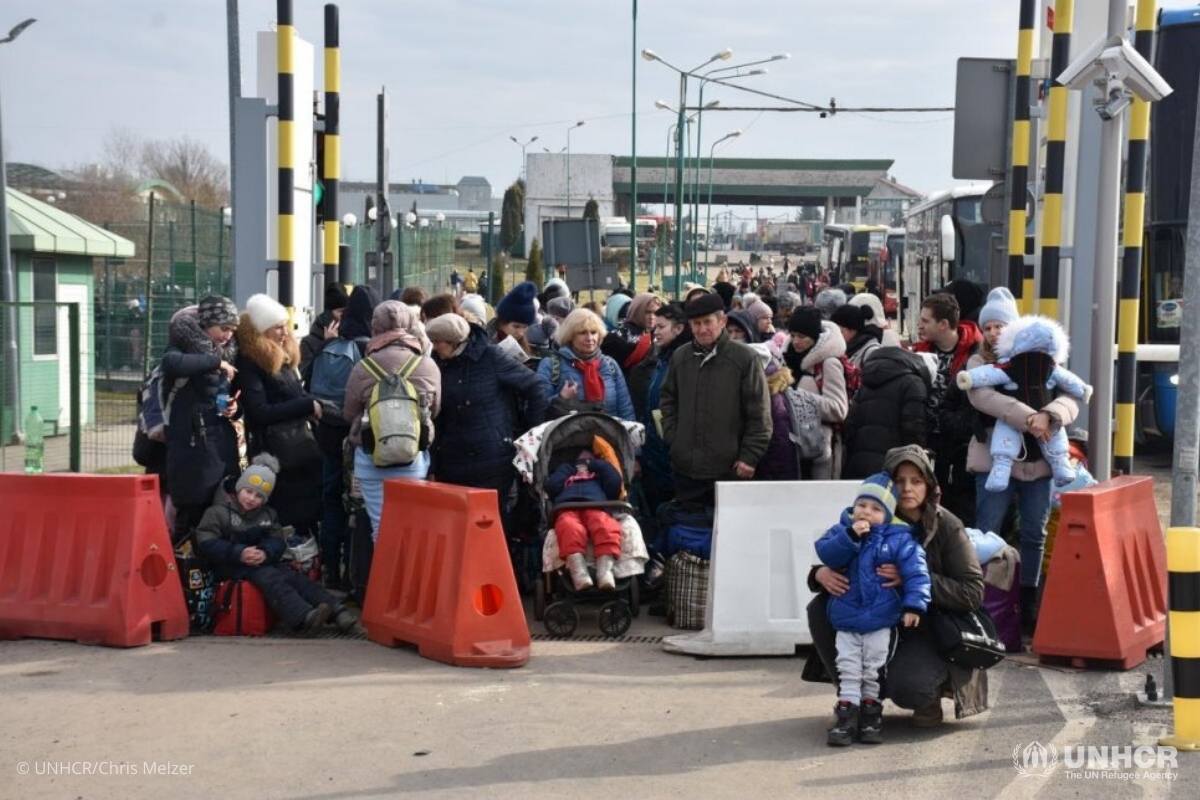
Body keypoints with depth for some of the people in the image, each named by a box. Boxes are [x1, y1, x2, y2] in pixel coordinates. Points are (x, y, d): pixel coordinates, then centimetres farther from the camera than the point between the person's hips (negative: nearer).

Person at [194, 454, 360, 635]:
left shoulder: (268, 514, 15)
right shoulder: (219, 511, -4)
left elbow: (278, 541, 4)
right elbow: (205, 543, -13)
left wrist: (265, 553, -21)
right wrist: (238, 553, -25)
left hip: (261, 563, 6)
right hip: (231, 567, -6)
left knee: (294, 576, -19)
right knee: (269, 577, -32)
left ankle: (336, 612, -34)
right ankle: (304, 617, -57)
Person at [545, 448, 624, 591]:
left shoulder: (600, 474, 43)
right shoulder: (566, 473, 43)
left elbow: (615, 483, 20)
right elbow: (552, 487, 22)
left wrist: (596, 464, 31)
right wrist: (571, 469, 31)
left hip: (596, 508, 1)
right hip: (567, 509, 0)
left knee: (607, 527, -38)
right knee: (570, 527, -40)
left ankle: (605, 572, -55)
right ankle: (579, 574, -58)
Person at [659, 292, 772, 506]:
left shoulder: (745, 358, -6)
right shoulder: (679, 357, 8)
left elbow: (759, 414, -5)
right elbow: (668, 401, 19)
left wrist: (749, 457, -8)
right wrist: (672, 439, 7)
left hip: (729, 470, -4)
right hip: (685, 467, 4)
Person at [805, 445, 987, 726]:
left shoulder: (947, 527, -11)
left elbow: (973, 593, -16)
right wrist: (821, 574, -24)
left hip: (928, 631, -4)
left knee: (907, 688, -32)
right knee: (820, 607, -18)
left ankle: (930, 695, 8)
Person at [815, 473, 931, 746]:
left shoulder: (899, 539, -7)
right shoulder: (842, 529, 1)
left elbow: (915, 572, -13)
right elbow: (826, 553, -14)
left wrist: (914, 604, -24)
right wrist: (850, 536, -26)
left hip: (882, 622, -2)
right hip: (845, 619, 2)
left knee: (874, 669, 7)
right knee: (848, 669, 1)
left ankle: (870, 711, 19)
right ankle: (847, 714, 3)